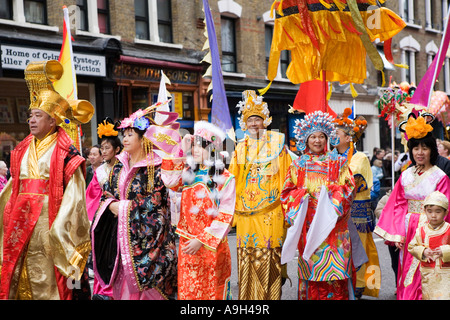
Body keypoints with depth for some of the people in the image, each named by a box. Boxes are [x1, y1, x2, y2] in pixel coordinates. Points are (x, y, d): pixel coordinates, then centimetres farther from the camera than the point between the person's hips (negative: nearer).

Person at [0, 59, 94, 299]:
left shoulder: (65, 153, -7)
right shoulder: (23, 149, 13)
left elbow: (73, 193, -12)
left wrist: (60, 227, -17)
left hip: (49, 221, -6)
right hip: (21, 220, 6)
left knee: (47, 280, -2)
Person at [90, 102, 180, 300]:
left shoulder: (154, 167, -7)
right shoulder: (120, 165, 11)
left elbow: (154, 201, -11)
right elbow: (106, 192, 14)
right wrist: (111, 205, -5)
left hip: (144, 235, -5)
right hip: (120, 232, 5)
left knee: (141, 281, -4)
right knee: (122, 281, 7)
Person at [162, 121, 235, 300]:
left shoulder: (225, 179, -8)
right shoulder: (189, 173, 7)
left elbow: (225, 216, -11)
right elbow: (171, 182, -13)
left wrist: (201, 240, -16)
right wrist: (180, 153, -10)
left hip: (211, 245, -4)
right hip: (187, 244, 4)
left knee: (212, 291, 7)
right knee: (187, 290, 9)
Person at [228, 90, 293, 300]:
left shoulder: (277, 143, 6)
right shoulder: (241, 148, 13)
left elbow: (286, 175, 3)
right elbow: (233, 179, 11)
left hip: (270, 206, -2)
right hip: (247, 209, 3)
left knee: (270, 253, -5)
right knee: (247, 255, 1)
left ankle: (271, 295, 2)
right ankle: (249, 296, 8)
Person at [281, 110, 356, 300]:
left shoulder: (337, 162, 10)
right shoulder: (298, 165, 12)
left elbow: (348, 187, 4)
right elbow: (287, 192, 9)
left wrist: (331, 192, -11)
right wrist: (302, 195, -9)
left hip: (331, 223, -1)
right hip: (308, 222, 1)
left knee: (335, 267, -6)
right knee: (311, 271, 0)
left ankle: (337, 297, 1)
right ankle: (312, 296, 8)